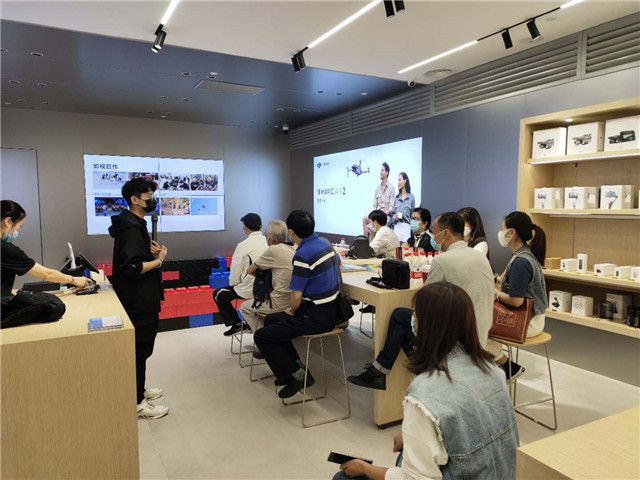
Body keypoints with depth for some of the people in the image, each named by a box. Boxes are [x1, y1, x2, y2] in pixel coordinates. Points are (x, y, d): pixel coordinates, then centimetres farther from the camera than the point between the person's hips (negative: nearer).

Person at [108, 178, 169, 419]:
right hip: (139, 302, -11)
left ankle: (138, 390, 36)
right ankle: (138, 404, 11)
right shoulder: (131, 229, -20)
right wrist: (159, 260, -15)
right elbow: (133, 268, -28)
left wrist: (151, 250, 5)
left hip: (141, 299, 11)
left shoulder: (135, 225, 13)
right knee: (140, 349, -1)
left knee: (140, 348, 21)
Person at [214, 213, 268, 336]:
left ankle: (237, 324, 15)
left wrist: (232, 284, 10)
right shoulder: (267, 242, -3)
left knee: (218, 294, 16)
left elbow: (235, 274, -13)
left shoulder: (243, 245, -17)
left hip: (249, 290, -6)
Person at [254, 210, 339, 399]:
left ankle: (298, 375, 5)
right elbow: (336, 265, 27)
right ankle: (296, 365, 23)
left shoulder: (303, 255, -23)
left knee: (261, 337, -3)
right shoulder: (326, 244, 5)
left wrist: (292, 311, 0)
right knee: (270, 320, 22)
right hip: (330, 310, 9)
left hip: (315, 317, -9)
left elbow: (296, 297, -23)